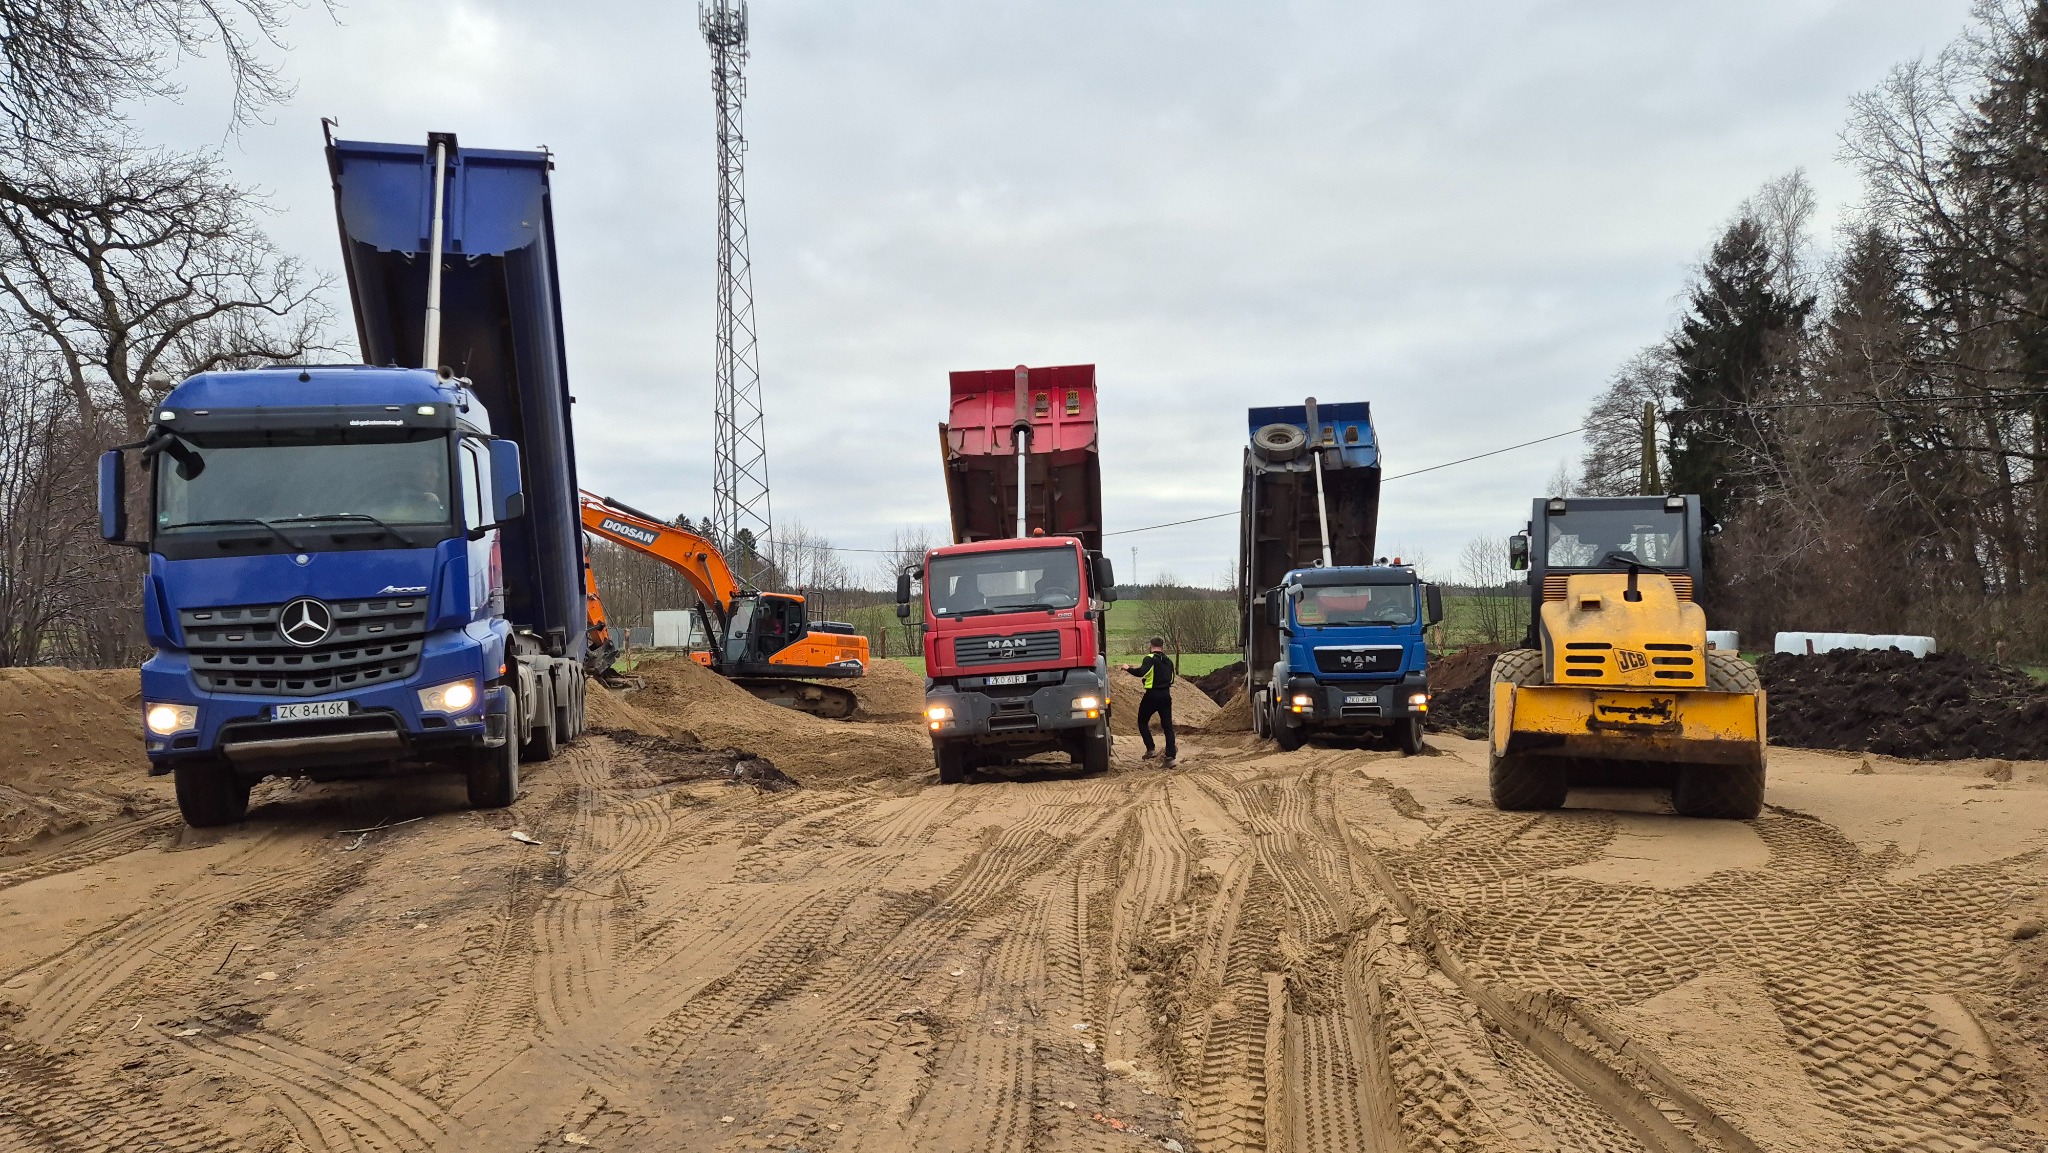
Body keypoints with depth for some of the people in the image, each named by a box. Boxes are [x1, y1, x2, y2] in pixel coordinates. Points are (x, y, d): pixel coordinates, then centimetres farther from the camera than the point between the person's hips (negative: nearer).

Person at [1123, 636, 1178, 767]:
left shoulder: (1150, 659, -10)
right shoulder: (1168, 661, 12)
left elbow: (1141, 672, -25)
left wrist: (1128, 668, -8)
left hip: (1152, 695, -5)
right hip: (1166, 695, 5)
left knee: (1142, 722, 13)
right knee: (1167, 726, 5)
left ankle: (1151, 749, 2)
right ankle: (1171, 756, -3)